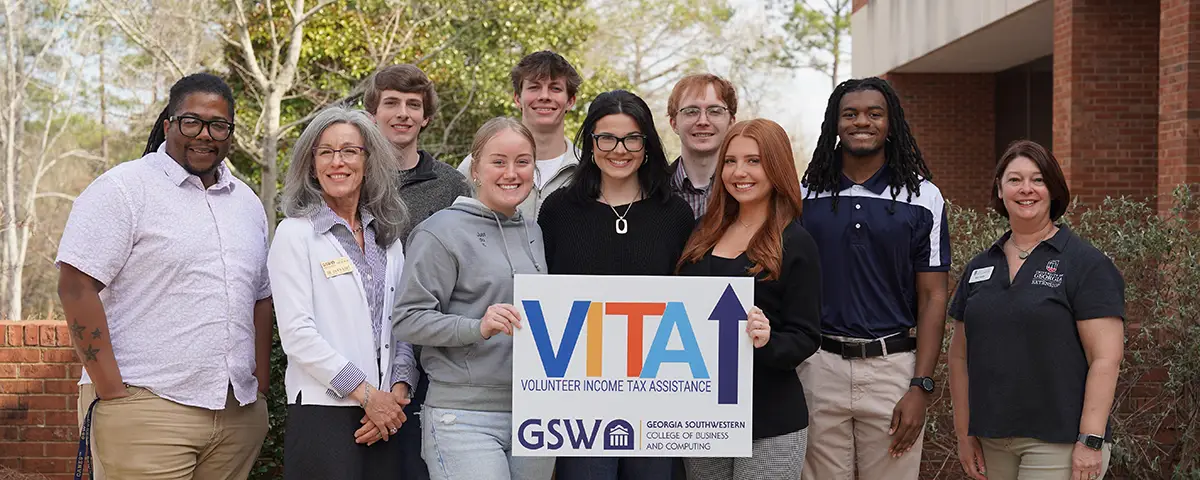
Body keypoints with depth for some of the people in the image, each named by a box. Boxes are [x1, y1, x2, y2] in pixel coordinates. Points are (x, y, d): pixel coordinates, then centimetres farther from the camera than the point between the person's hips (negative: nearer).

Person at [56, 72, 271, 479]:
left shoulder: (246, 202, 18)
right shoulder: (124, 188, -3)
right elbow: (76, 286, -10)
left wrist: (261, 383, 11)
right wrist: (112, 392, -14)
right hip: (147, 409, -6)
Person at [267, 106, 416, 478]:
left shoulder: (387, 237, 16)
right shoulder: (296, 233, -1)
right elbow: (296, 333, -10)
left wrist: (399, 391, -3)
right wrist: (366, 394, -11)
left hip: (386, 416, 5)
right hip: (322, 410, -5)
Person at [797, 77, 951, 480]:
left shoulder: (923, 197, 3)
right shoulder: (804, 194, 6)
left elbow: (932, 297, 1)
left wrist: (920, 387, -7)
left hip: (892, 367, -1)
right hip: (818, 366, 1)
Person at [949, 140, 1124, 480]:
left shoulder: (1086, 264, -4)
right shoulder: (980, 267, 12)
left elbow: (1106, 358, -10)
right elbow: (960, 355, 15)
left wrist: (1091, 441, -15)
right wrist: (964, 433, 10)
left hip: (1058, 440, -5)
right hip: (992, 441, 5)